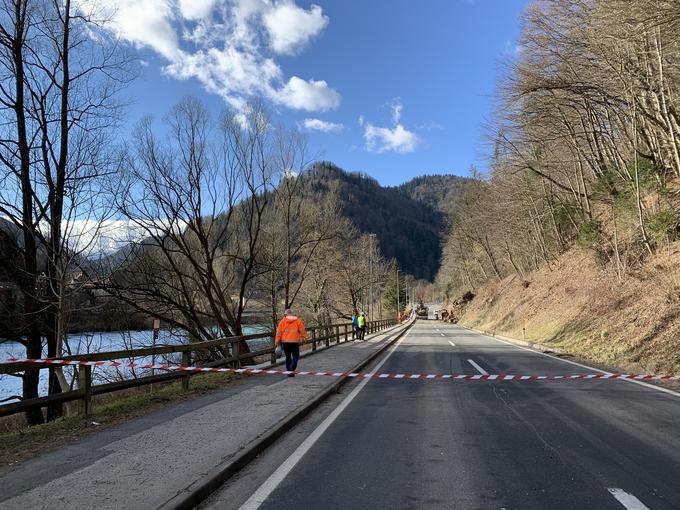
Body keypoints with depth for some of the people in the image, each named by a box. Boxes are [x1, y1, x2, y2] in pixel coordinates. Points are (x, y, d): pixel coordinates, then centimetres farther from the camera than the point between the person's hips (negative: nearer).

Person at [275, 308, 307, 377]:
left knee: (288, 357, 14)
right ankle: (292, 369, -16)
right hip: (294, 341, -2)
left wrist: (277, 342, 6)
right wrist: (304, 338, 12)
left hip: (285, 342, 2)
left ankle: (289, 372, 17)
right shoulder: (298, 320, 4)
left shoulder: (283, 321, 5)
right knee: (295, 356, 6)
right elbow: (302, 331, 1)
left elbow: (279, 332, 2)